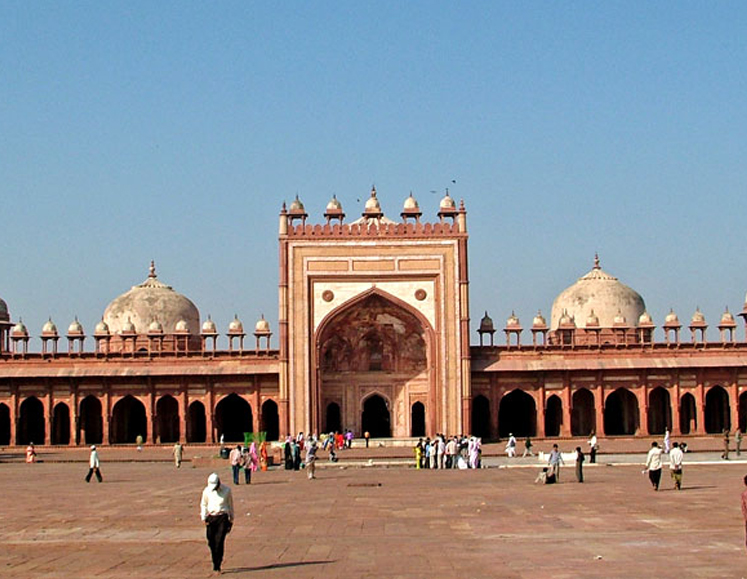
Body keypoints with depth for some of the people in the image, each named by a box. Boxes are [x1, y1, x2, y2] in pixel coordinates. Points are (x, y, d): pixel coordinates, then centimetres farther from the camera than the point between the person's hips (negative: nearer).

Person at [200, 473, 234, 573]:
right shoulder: (207, 491, 1)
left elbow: (230, 505, 8)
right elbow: (203, 504, 14)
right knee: (211, 542, 1)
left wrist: (231, 520, 11)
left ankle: (217, 566, -9)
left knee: (219, 542, -11)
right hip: (210, 517, 2)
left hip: (222, 517, -2)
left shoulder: (226, 490, -3)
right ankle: (215, 563, 17)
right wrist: (203, 518, 4)